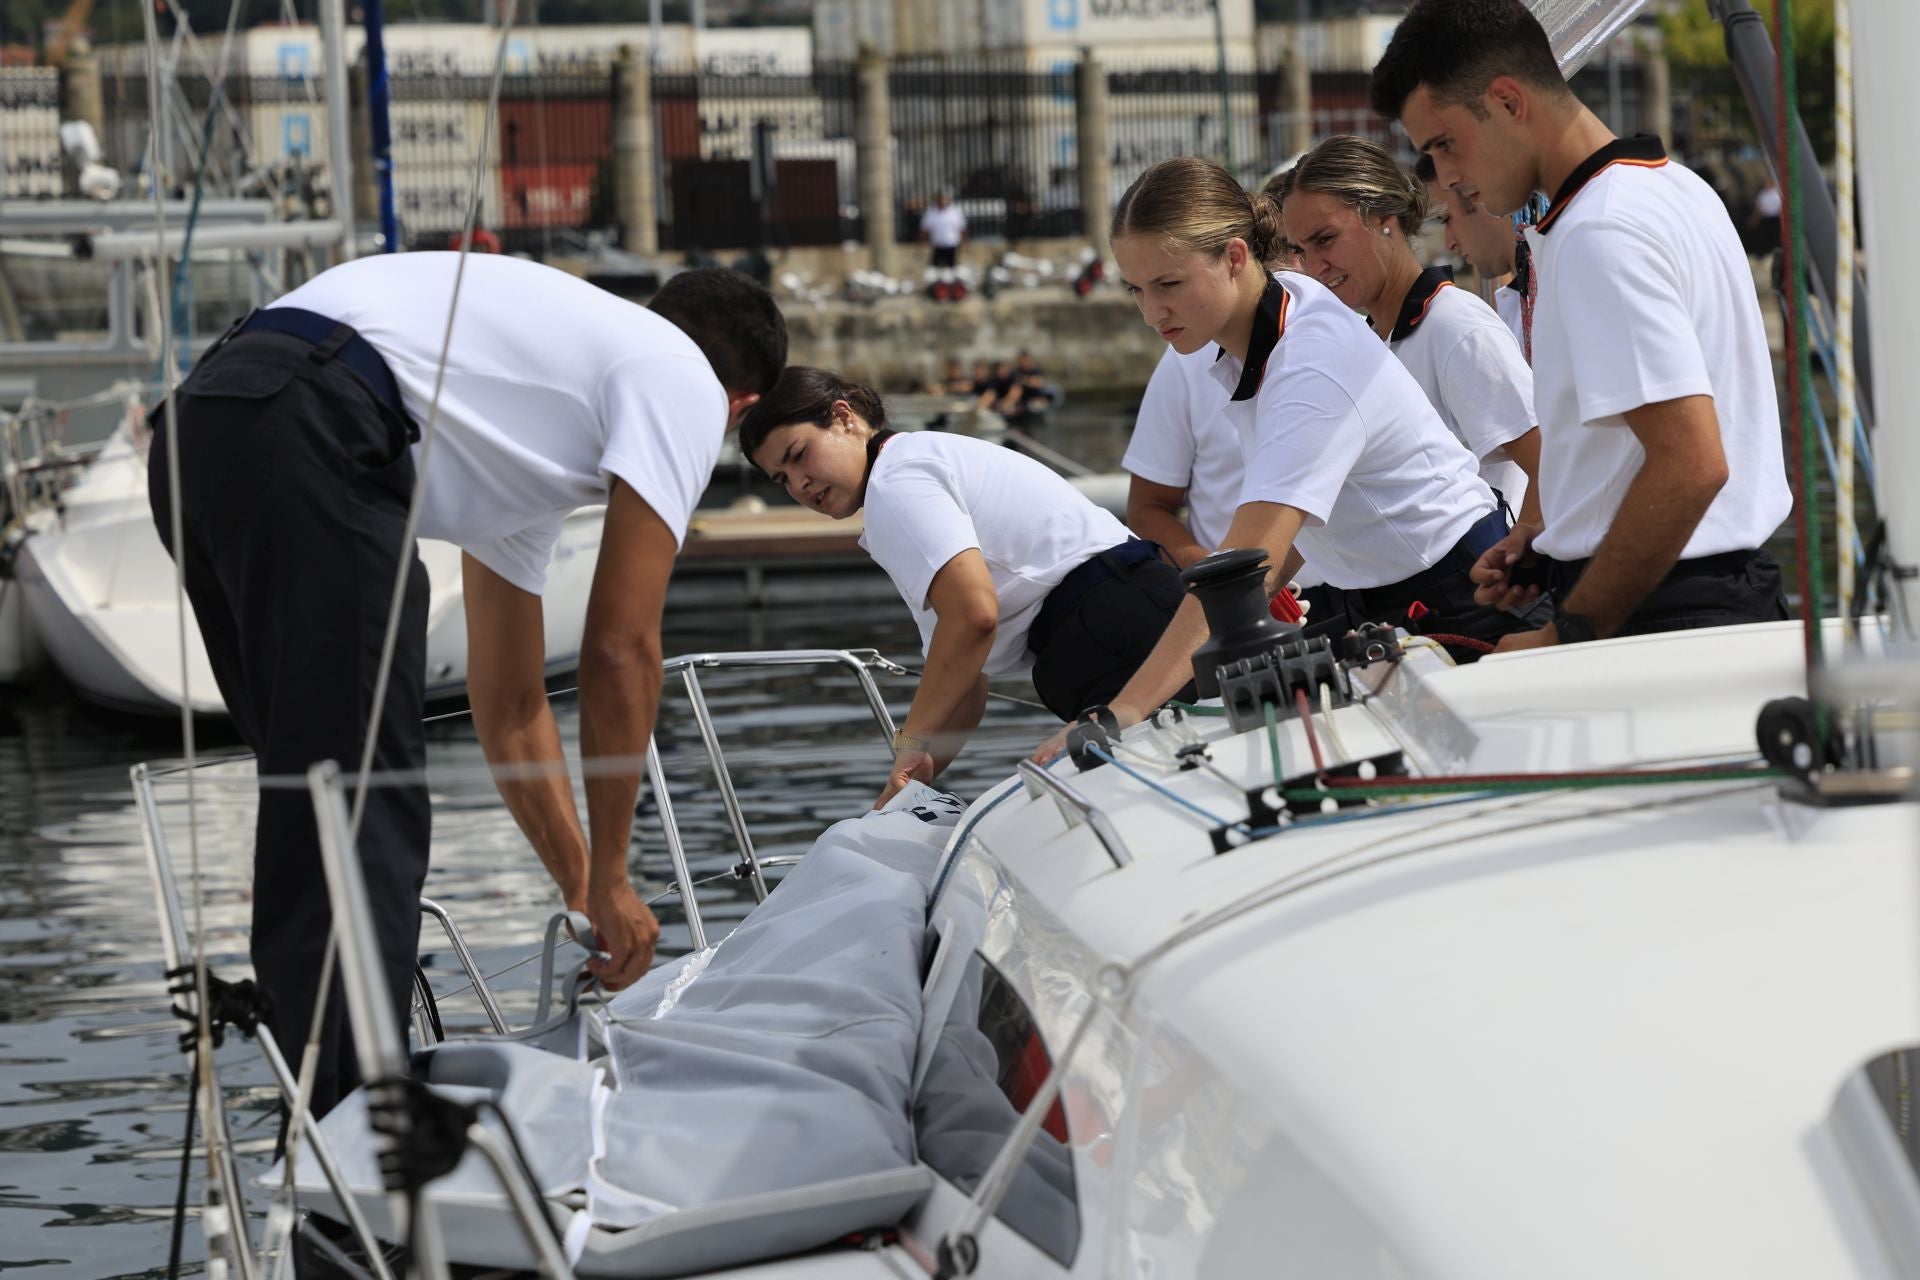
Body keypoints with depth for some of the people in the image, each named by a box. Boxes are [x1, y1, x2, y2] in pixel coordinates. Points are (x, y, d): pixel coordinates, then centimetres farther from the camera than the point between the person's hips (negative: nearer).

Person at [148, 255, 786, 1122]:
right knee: (366, 808, -5)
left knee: (315, 799, 17)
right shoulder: (687, 384, 11)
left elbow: (510, 708, 40)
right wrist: (607, 880, 12)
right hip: (305, 438, -9)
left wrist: (583, 893, 42)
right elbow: (620, 652, 5)